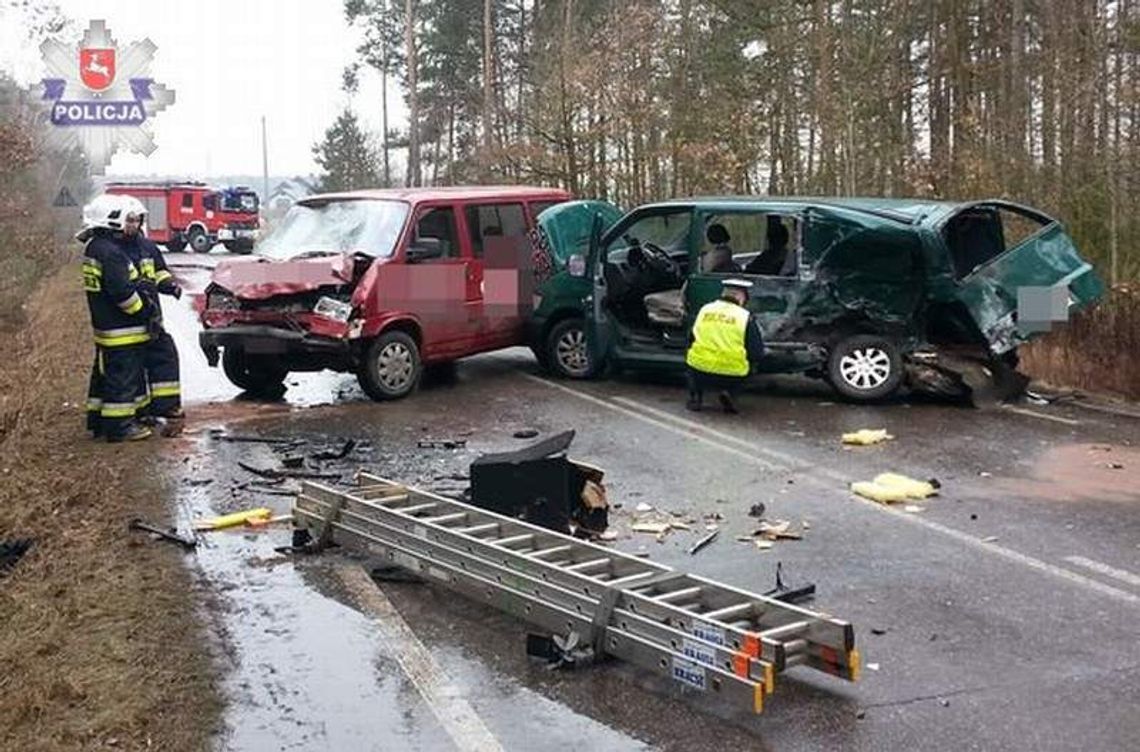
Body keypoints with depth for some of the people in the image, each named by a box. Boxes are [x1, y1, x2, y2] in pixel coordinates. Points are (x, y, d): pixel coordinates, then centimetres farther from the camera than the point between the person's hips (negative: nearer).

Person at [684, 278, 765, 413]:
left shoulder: (704, 310, 10)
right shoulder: (746, 317, 2)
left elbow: (691, 340, 21)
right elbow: (757, 353, 3)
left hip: (699, 373, 2)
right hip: (731, 376, -2)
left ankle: (695, 396, 16)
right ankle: (729, 394, 5)